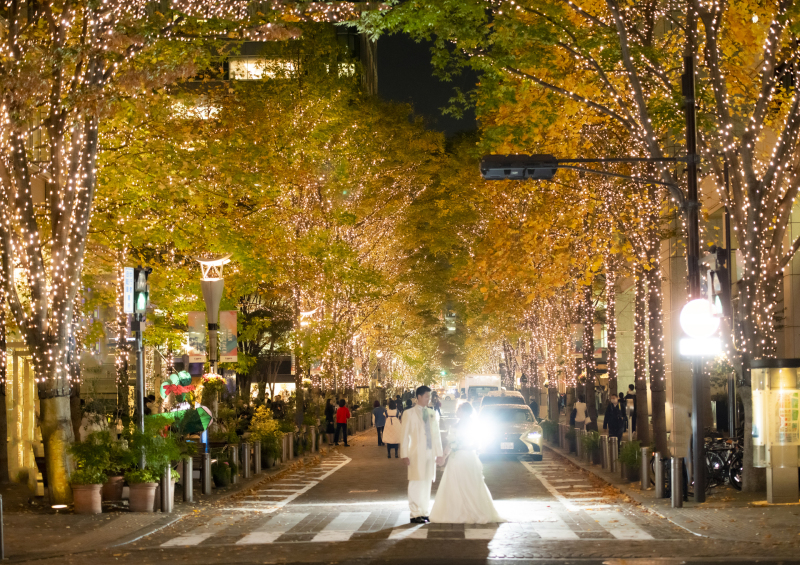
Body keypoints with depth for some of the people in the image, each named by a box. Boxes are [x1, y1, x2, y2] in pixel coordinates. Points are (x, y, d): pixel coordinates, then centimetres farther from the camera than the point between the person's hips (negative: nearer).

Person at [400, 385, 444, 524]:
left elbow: (436, 434, 15)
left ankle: (424, 513, 14)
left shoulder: (433, 414, 12)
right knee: (416, 484, -5)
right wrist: (404, 455, -8)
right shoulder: (409, 413, -1)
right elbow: (404, 435, -3)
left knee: (427, 484, 7)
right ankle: (415, 514, 0)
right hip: (416, 454, -5)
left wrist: (439, 453, 10)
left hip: (430, 453, 5)